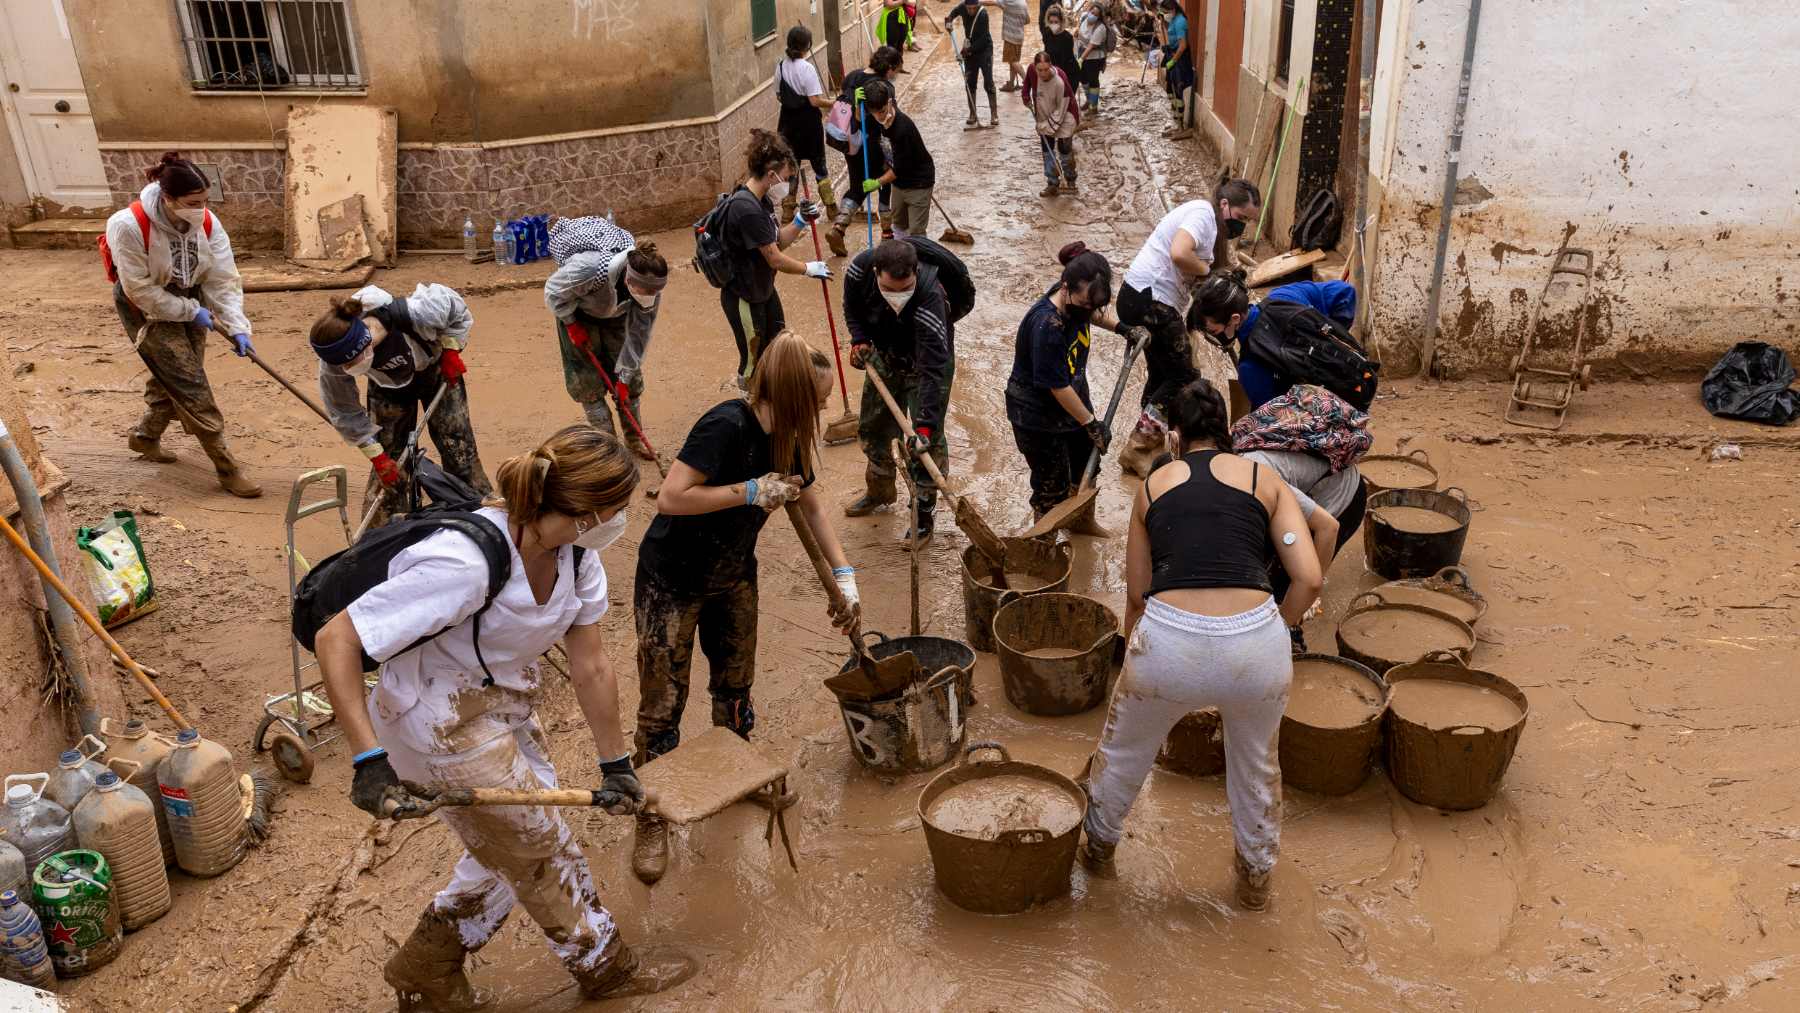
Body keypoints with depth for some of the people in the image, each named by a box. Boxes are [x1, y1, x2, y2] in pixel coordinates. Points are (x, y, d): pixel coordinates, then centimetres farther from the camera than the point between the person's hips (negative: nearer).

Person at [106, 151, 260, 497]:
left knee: (171, 378, 16)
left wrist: (237, 326, -22)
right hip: (148, 309, -6)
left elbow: (223, 279, -14)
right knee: (190, 383, -10)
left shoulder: (207, 223, -15)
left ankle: (145, 437, 43)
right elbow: (140, 290, -22)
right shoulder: (129, 226, -28)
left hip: (190, 302, 6)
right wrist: (191, 312, -19)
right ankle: (226, 467, -8)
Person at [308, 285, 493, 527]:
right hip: (388, 387, 1)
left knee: (458, 448, -2)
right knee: (389, 460, -2)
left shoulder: (415, 313, -42)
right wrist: (377, 457, -16)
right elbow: (344, 412, -17)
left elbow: (457, 310, -18)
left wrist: (451, 351, -19)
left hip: (437, 371, -1)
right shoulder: (335, 364, -33)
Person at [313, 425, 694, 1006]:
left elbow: (591, 667, -3)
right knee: (544, 849, 8)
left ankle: (425, 973, 41)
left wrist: (616, 765, 4)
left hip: (507, 702, 8)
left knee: (514, 844, 21)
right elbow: (336, 641, -31)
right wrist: (369, 760, -34)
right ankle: (604, 966, 34)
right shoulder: (465, 563, -36)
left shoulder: (575, 552, -12)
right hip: (443, 725, -8)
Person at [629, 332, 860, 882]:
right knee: (662, 703, 1)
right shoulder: (726, 425, -30)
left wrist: (845, 578, 8)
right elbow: (671, 498, -35)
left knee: (735, 684, 19)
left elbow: (814, 507, 9)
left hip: (734, 577, 7)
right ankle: (653, 822, 17)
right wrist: (752, 492, -31)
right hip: (672, 582, -7)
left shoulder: (787, 439, -5)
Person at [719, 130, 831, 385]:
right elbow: (776, 260, -26)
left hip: (765, 290, 10)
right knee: (754, 363, 6)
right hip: (744, 299, -10)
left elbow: (777, 241, 10)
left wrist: (800, 222, -6)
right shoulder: (747, 209, -30)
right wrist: (809, 269, -12)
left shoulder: (762, 200, 1)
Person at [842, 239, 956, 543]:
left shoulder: (931, 299, -42)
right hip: (885, 356, 5)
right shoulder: (861, 268, -29)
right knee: (872, 427, 17)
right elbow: (852, 304, -2)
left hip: (926, 361, -5)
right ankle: (880, 490, 41)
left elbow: (933, 370, -44)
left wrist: (924, 426, -48)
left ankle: (923, 513, 10)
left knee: (928, 439, -7)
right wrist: (860, 340, -14)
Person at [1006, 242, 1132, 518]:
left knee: (1086, 469, 25)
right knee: (1052, 486, 8)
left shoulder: (1077, 299, -13)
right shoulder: (1046, 325, -37)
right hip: (1037, 415, -8)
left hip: (1074, 399, 8)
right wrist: (1091, 423, -19)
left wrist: (1121, 327, 4)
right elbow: (1058, 387, -28)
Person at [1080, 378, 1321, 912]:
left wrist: (1134, 654, 35)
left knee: (1123, 749, 31)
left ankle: (1099, 846, 54)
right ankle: (1257, 876, 50)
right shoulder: (1264, 479, 15)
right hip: (1255, 642, 0)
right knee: (1257, 763, 32)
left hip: (1169, 640, 0)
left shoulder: (1154, 483, 17)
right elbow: (1310, 578, 4)